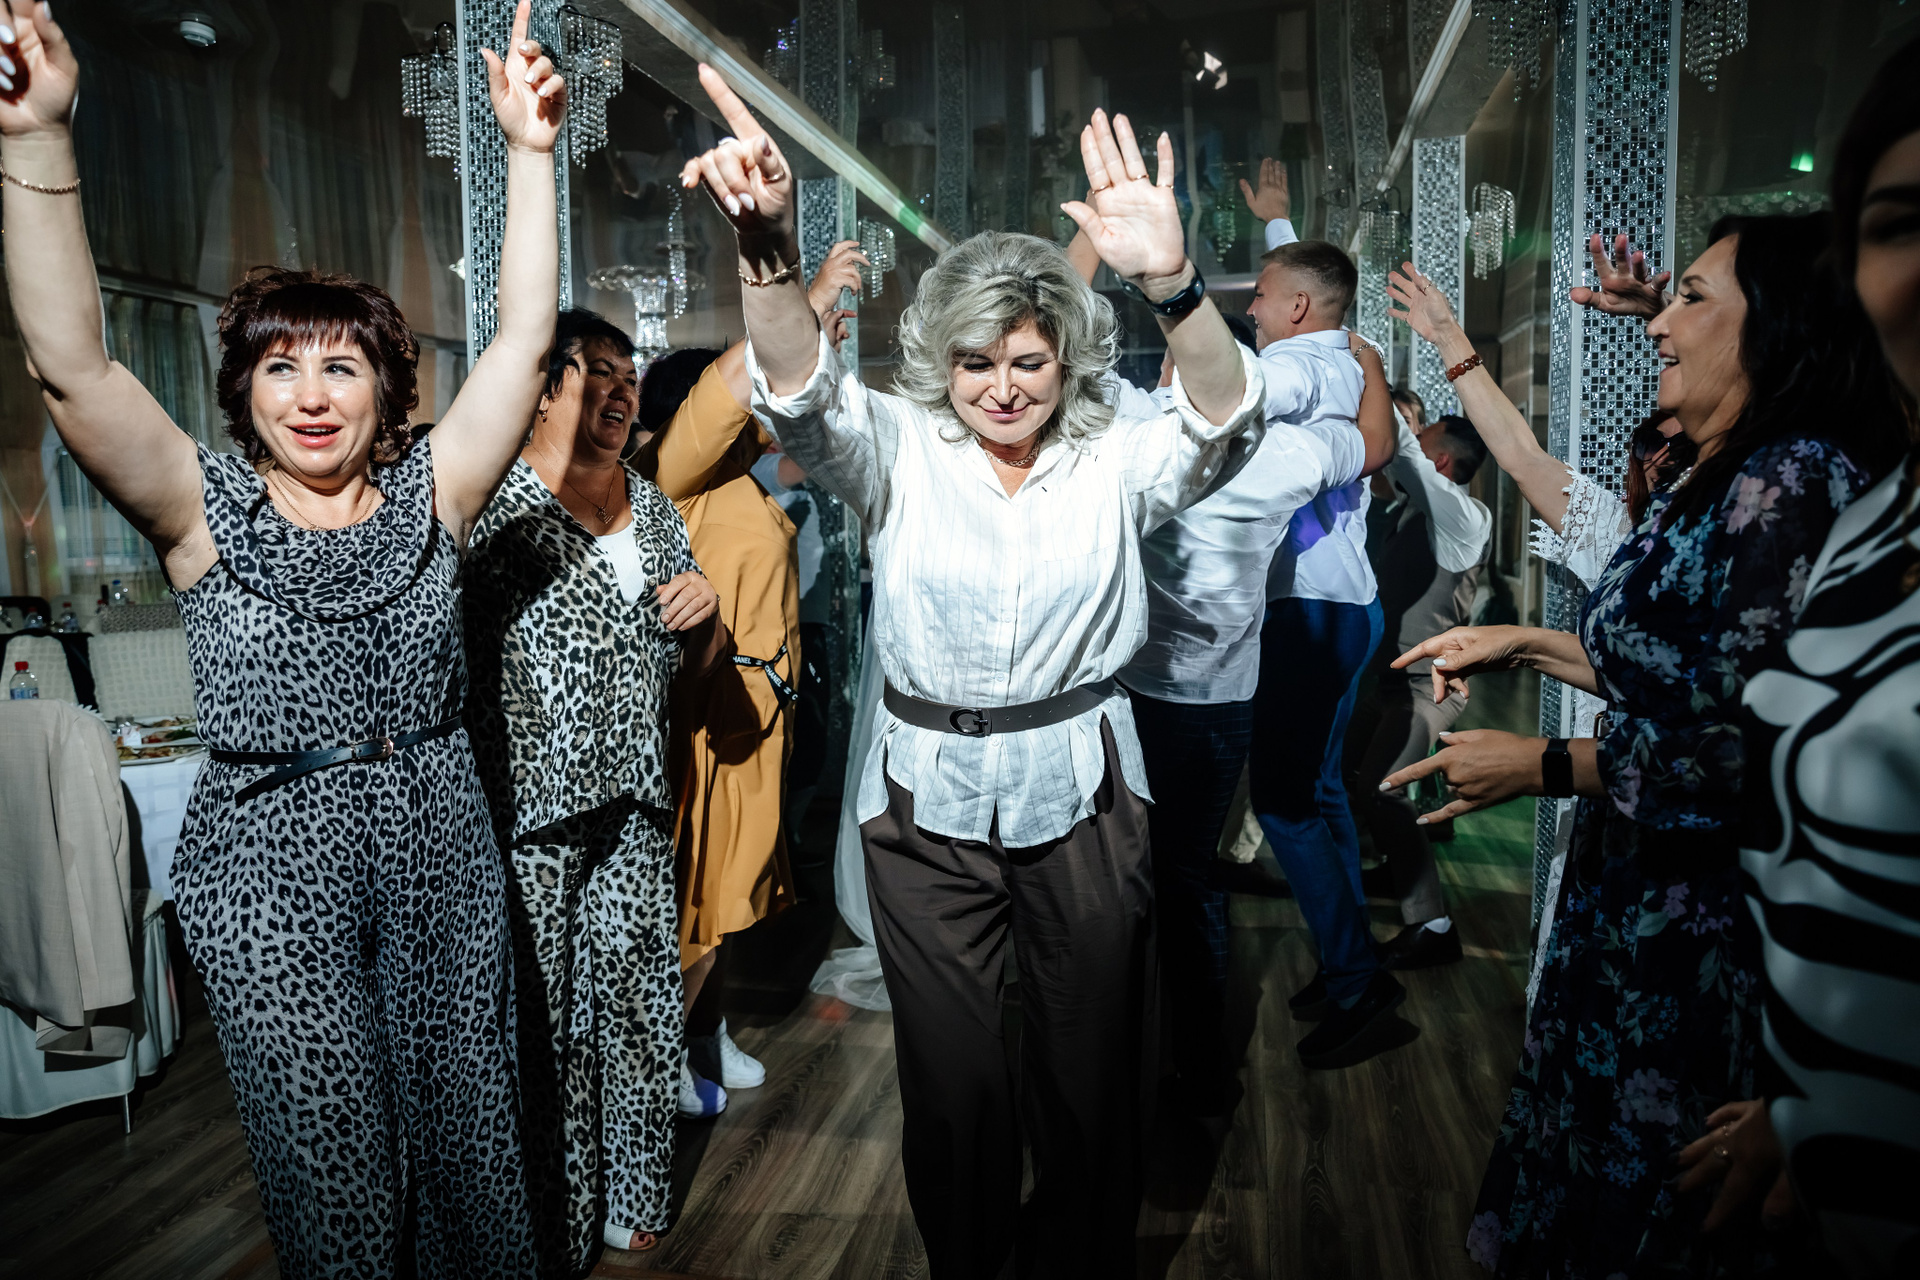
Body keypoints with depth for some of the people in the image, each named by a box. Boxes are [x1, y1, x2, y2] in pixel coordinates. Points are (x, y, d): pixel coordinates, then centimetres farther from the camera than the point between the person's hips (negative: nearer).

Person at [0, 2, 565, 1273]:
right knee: (335, 1170, 8)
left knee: (470, 1141, 13)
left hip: (442, 859, 2)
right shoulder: (208, 513, -2)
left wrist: (532, 154, -13)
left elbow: (524, 340, -6)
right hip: (275, 880, -1)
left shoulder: (427, 494, 2)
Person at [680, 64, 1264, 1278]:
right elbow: (805, 395, -22)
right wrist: (770, 249, -42)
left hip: (1081, 796, 0)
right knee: (954, 1076, 13)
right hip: (929, 803, 0)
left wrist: (1173, 281, -41)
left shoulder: (1115, 464, -3)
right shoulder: (902, 453, -4)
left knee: (1091, 1065, 16)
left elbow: (1224, 423, -21)